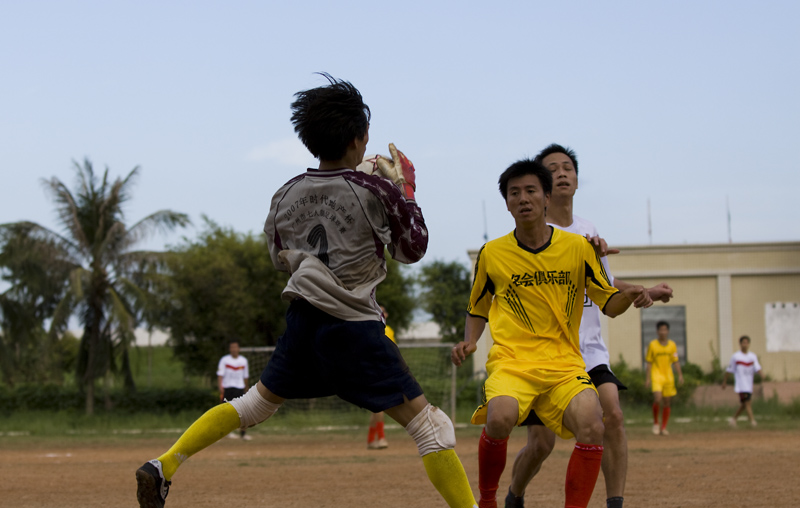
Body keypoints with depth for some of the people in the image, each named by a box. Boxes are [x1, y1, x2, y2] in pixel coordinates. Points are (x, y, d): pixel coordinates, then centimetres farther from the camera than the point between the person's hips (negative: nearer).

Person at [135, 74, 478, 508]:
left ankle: (163, 467, 14)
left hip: (302, 319, 6)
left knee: (255, 404, 23)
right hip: (354, 326, -6)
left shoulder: (287, 195, 6)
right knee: (430, 426, -2)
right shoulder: (375, 192, -10)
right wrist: (405, 188, 14)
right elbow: (414, 248, 6)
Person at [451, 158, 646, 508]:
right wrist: (469, 342, 3)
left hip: (564, 365, 1)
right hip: (511, 362, -1)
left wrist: (629, 296, -10)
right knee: (499, 418, -33)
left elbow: (609, 304, 12)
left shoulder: (578, 248, 6)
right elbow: (477, 309, 22)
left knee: (592, 426, -28)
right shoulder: (492, 254, 7)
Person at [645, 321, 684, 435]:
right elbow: (649, 363, 3)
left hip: (668, 376, 3)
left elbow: (676, 362, 10)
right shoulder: (652, 345, 0)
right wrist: (647, 378, -2)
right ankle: (655, 423, -2)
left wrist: (680, 375, -2)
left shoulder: (672, 345, 7)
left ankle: (663, 427, 15)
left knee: (667, 402, 4)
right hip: (656, 375, -3)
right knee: (657, 399, -21)